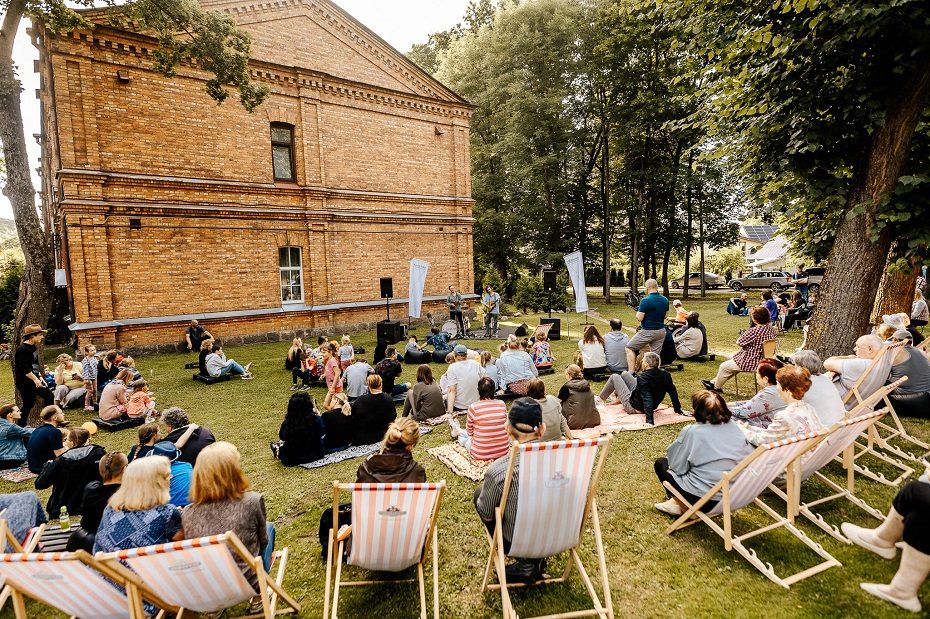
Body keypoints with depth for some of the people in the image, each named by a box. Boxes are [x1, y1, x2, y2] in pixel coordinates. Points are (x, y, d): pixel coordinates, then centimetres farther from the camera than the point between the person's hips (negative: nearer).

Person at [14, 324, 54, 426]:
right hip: (25, 382, -9)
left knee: (49, 396, 9)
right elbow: (25, 369, -24)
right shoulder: (23, 349, -18)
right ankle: (20, 426, 15)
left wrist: (40, 377, 12)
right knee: (28, 404, 0)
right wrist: (36, 379, -26)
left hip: (34, 379, 9)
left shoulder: (33, 347, 9)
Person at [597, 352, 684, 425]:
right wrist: (678, 410, 2)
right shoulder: (665, 374, -14)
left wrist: (649, 420, -44)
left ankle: (601, 399, 30)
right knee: (624, 374, 21)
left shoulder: (642, 378, -34)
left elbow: (647, 399, -40)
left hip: (634, 407, -7)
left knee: (614, 377, 8)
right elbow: (673, 392, -8)